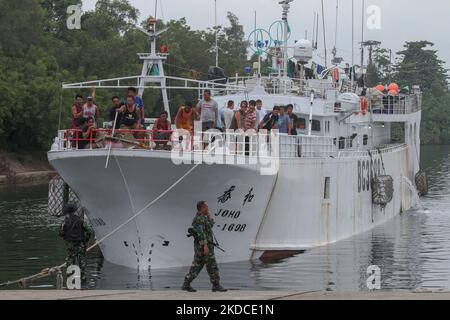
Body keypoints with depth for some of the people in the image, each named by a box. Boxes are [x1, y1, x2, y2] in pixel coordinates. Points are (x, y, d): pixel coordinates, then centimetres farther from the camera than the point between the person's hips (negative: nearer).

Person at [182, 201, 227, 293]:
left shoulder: (202, 217, 17)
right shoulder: (199, 218, -14)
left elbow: (211, 225, 28)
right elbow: (200, 232, -23)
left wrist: (209, 216, 14)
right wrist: (205, 245, -28)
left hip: (200, 247, 10)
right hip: (204, 245, -10)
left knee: (196, 266, 8)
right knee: (212, 265, -3)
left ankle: (186, 285, 4)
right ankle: (216, 286, 1)